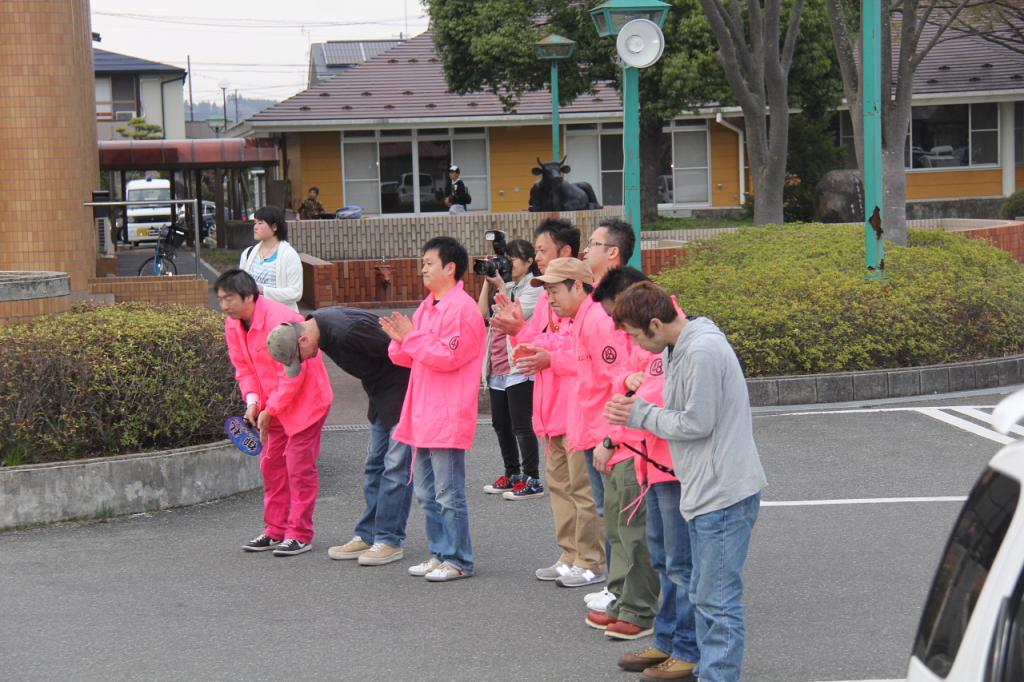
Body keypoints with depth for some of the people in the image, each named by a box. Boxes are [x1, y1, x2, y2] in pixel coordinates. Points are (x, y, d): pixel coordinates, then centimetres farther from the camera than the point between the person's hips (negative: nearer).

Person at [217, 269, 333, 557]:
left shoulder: (280, 320, -27)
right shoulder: (233, 325, -1)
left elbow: (292, 373, -25)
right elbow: (243, 367, 7)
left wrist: (270, 410, -21)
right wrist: (252, 400, -9)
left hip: (305, 400, -8)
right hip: (272, 406, 8)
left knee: (299, 466, -5)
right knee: (271, 464, 11)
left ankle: (299, 534, 2)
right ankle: (276, 530, 19)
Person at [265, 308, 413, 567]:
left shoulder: (347, 330, -30)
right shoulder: (320, 322, -1)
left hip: (403, 388, -10)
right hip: (381, 395, 10)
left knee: (396, 466, -8)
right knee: (374, 465, 12)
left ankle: (390, 540, -5)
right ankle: (367, 535, 18)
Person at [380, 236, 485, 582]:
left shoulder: (463, 308, -13)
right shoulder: (427, 307, 16)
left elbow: (447, 357, -20)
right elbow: (411, 357, 17)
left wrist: (411, 336, -17)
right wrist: (400, 340, -3)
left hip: (448, 417, -10)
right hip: (422, 416, 10)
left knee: (449, 495, -4)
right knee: (427, 494, 14)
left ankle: (458, 560, 3)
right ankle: (440, 553, 23)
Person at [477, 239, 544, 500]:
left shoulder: (534, 288, -6)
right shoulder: (505, 287, 15)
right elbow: (483, 313, 6)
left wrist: (500, 285, -15)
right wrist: (488, 282, 1)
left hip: (519, 368, -8)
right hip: (497, 367, 8)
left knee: (521, 425, -8)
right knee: (500, 424, 14)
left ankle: (532, 480, -4)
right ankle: (512, 475, 25)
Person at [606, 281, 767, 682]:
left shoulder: (703, 351, -18)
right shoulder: (679, 349, 12)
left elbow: (697, 423, -18)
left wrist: (641, 415, -8)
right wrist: (640, 408, 3)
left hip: (723, 494, -11)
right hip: (705, 492, 11)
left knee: (719, 602, -6)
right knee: (705, 596, 17)